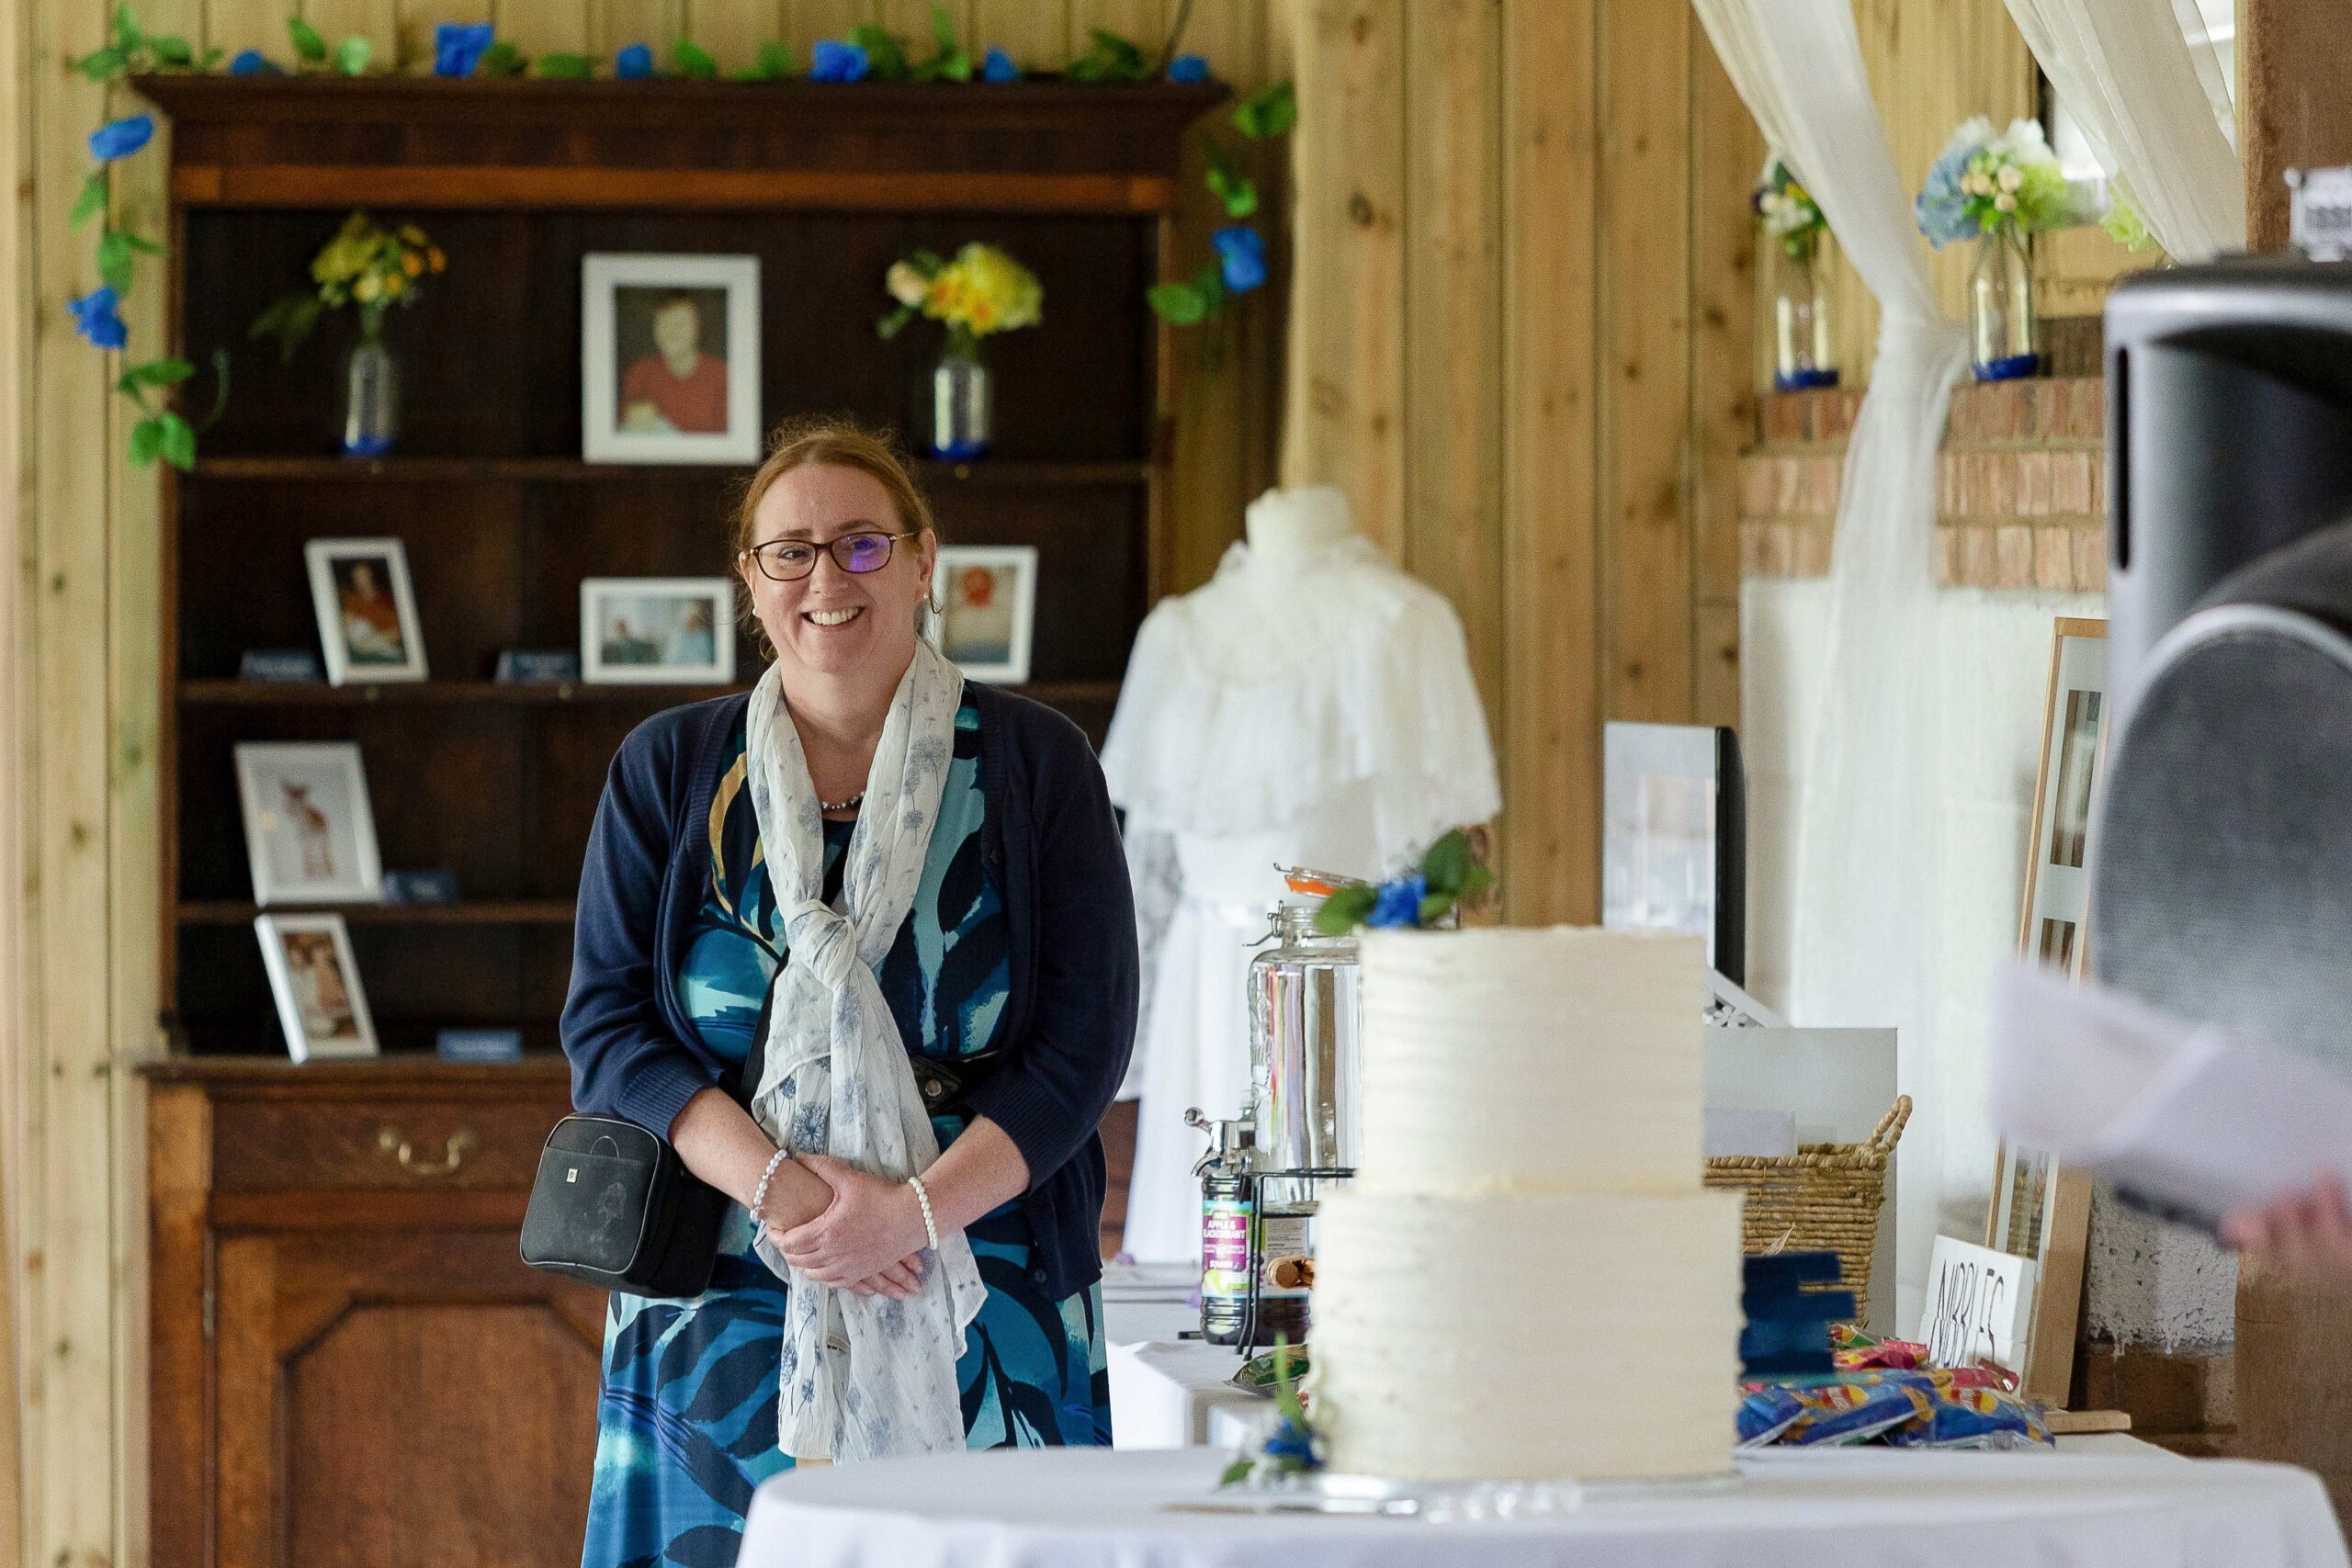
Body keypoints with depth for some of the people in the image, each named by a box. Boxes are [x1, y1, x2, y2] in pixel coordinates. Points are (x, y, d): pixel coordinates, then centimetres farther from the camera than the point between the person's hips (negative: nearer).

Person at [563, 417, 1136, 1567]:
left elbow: (1084, 1041, -2)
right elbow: (606, 1028, 2)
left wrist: (916, 1209, -16)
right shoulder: (668, 771, 9)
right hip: (726, 1320, 1)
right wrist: (777, 1184, -14)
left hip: (974, 1313, -1)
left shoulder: (1033, 768, 4)